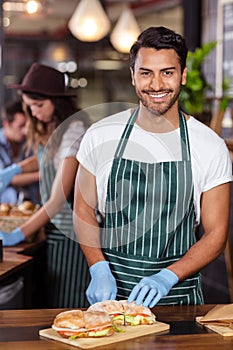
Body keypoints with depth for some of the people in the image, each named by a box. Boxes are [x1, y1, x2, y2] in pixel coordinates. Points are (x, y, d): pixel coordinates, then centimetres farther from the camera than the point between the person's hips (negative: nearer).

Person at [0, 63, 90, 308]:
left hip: (71, 233, -9)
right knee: (54, 300, 13)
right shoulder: (50, 128, 7)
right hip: (55, 228, 9)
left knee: (69, 308, -3)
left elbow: (59, 199, -23)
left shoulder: (74, 131, -19)